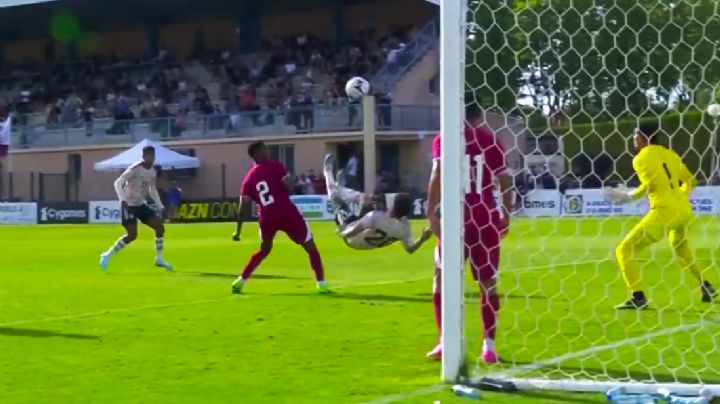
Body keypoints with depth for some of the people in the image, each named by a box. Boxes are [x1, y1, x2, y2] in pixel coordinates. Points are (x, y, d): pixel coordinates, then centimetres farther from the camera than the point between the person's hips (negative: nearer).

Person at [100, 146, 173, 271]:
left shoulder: (153, 172, 6)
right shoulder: (135, 169, -18)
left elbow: (152, 190, 20)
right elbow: (118, 183, -20)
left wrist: (159, 206, 12)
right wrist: (123, 200, -31)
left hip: (141, 204, 8)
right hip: (129, 204, -8)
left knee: (160, 227, -2)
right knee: (132, 235, -16)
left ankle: (159, 259, 6)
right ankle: (107, 255, -1)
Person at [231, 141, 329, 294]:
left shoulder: (249, 178, 12)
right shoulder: (275, 167, 1)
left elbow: (244, 207, 6)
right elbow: (289, 186, -13)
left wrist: (238, 231, 9)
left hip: (267, 218, 4)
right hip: (288, 214, -4)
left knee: (264, 250, 29)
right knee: (311, 248, 8)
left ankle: (240, 281, 23)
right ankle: (321, 284, 1)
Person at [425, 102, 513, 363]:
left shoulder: (443, 140, 0)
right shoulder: (490, 141, 6)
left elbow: (438, 174, -13)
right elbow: (505, 179, 5)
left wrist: (430, 211, -14)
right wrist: (506, 215, 14)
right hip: (486, 219, 2)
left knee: (442, 280, 10)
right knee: (488, 283, 9)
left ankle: (445, 342, 4)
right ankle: (489, 346, 6)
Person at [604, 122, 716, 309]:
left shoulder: (640, 159, -3)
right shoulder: (670, 154, 16)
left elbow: (650, 185, -18)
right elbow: (690, 181, 19)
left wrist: (630, 196, -4)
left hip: (663, 212, -8)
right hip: (685, 210, 8)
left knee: (624, 250, -2)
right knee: (680, 246, 38)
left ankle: (638, 296, -15)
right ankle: (706, 287, 38)